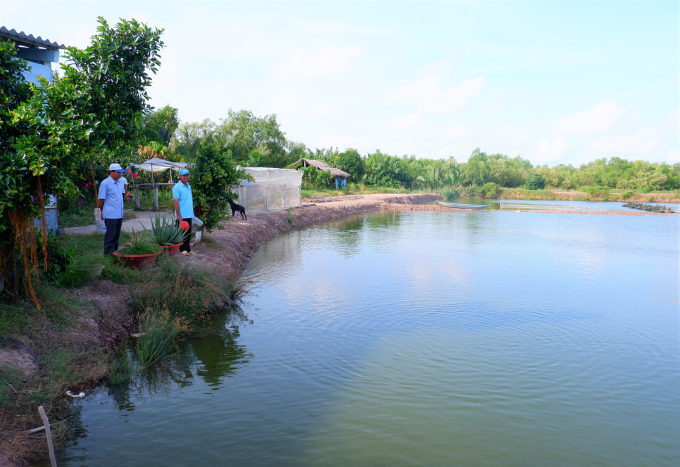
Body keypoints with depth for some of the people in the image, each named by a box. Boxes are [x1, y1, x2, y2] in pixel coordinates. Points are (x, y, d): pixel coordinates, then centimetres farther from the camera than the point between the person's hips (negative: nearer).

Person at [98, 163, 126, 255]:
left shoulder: (120, 183, 11)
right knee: (110, 235, -1)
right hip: (110, 215, -7)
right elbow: (101, 200, -6)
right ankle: (108, 253, 8)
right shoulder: (105, 183, -11)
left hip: (119, 215, 7)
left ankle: (115, 251, 23)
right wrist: (102, 212, 2)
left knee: (117, 234, 14)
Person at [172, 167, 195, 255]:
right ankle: (183, 249, 10)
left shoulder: (189, 186, 13)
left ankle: (188, 249, 20)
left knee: (188, 233, 12)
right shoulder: (177, 187, -11)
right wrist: (178, 215, -18)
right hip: (182, 216, -7)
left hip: (189, 215, 7)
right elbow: (176, 202, -14)